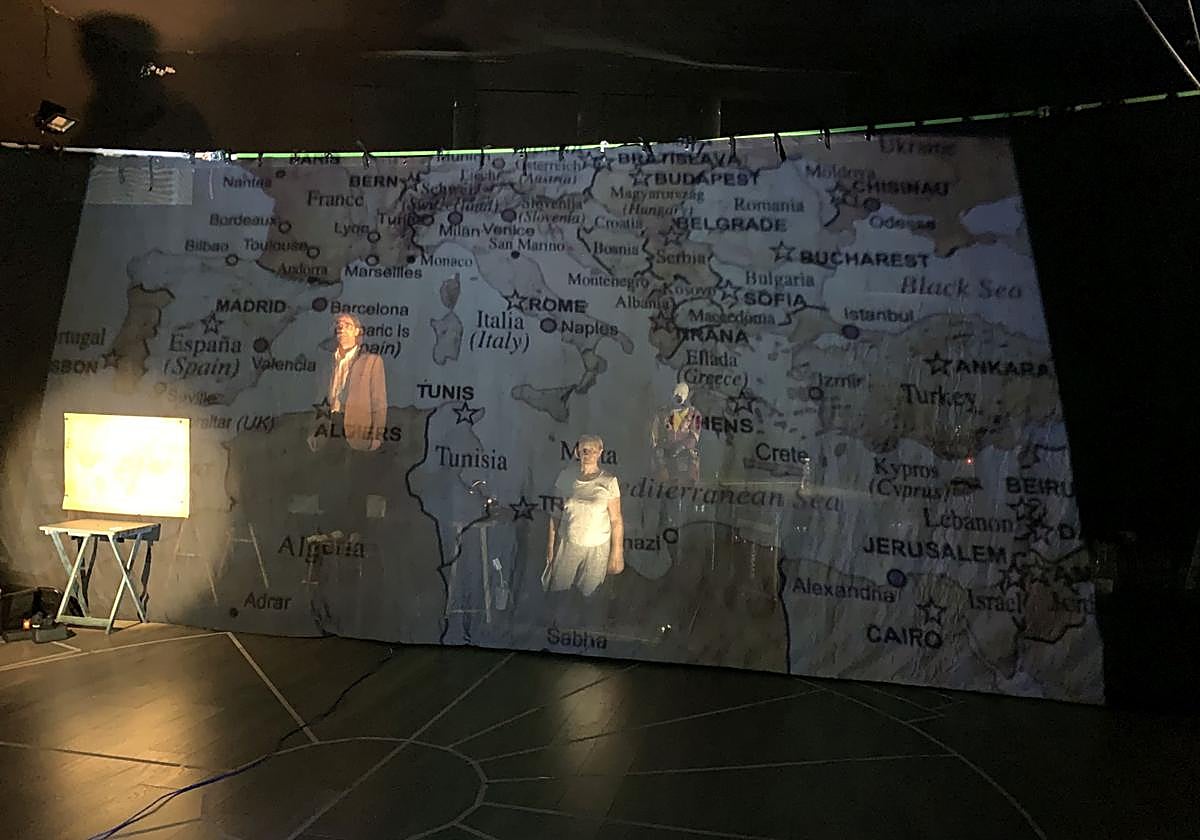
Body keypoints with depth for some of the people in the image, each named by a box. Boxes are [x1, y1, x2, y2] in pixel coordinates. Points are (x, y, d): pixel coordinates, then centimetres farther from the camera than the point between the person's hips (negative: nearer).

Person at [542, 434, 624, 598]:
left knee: (588, 593, 8)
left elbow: (616, 520, -4)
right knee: (557, 592, 7)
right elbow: (556, 513, 5)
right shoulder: (566, 476, 0)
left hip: (597, 547, -2)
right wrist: (550, 545, 5)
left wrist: (617, 554, -5)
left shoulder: (608, 482, -7)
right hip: (567, 544, 2)